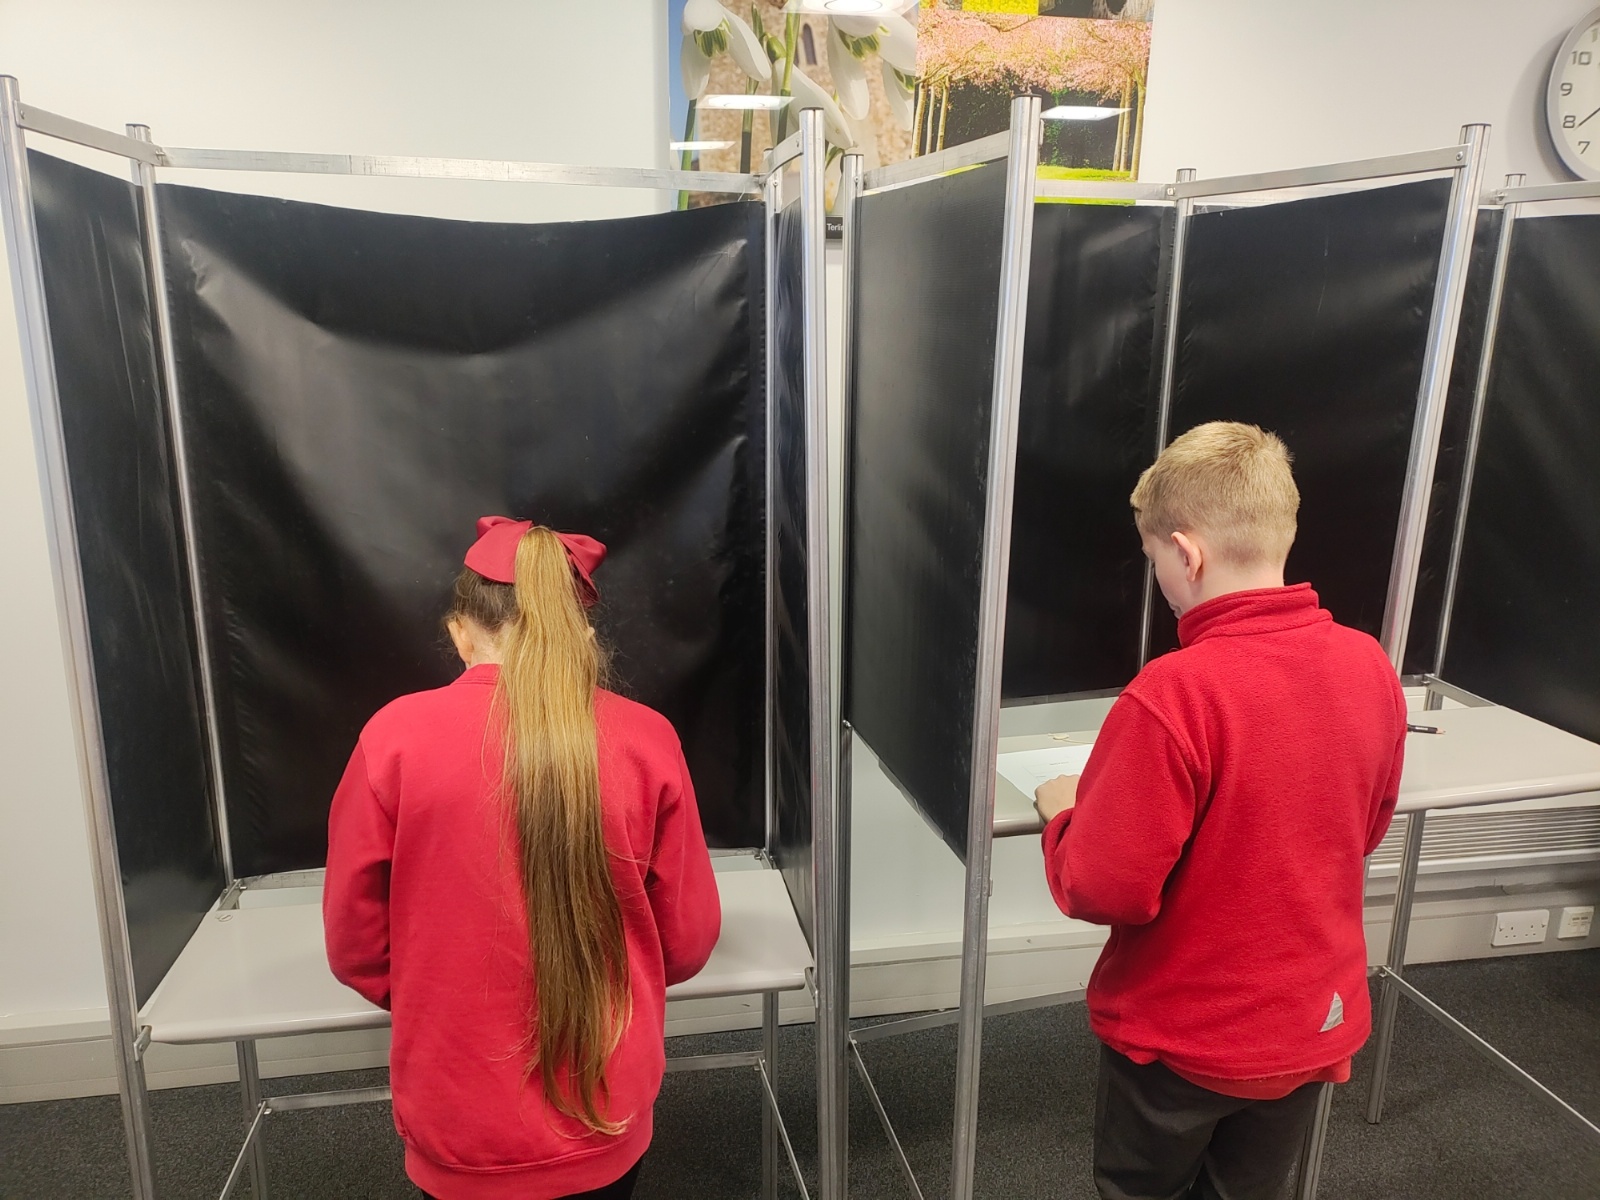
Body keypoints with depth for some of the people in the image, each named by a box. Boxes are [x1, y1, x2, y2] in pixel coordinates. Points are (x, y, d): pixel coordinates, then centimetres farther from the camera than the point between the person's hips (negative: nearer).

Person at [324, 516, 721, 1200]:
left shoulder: (395, 737, -15)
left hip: (459, 1139, -1)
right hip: (606, 1126, 1)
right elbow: (687, 943, -2)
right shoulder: (646, 740, -13)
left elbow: (356, 947, -4)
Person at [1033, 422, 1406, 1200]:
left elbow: (1105, 891, -25)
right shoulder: (1370, 666, -10)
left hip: (1182, 1038, -5)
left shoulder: (1173, 695, -30)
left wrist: (1064, 814, -7)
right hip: (1314, 1027, 5)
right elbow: (1363, 829, 7)